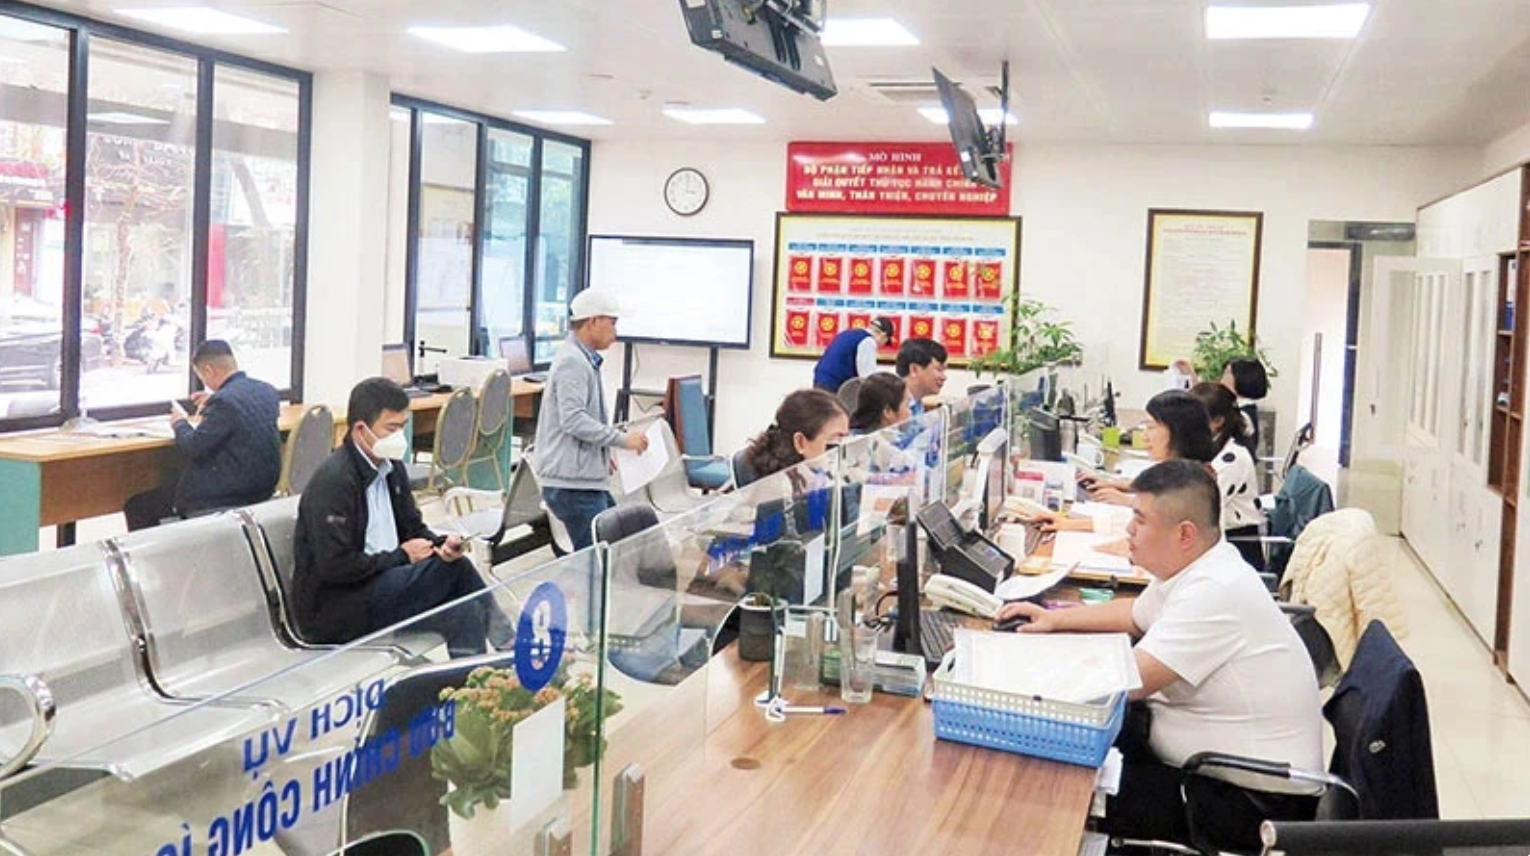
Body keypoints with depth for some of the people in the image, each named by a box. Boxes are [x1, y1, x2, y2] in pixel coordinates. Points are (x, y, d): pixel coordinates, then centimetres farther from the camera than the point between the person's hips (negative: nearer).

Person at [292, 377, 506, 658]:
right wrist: (401, 556, -14)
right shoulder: (334, 480, -19)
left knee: (465, 611, -15)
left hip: (381, 585, 8)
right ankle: (504, 641, -1)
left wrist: (440, 544, -6)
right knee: (456, 568, -17)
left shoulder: (391, 468, 8)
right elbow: (334, 566, -23)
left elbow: (413, 528, 17)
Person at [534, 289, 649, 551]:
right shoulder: (572, 362, -15)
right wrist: (622, 439, -18)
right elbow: (573, 420, -24)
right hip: (573, 483, -11)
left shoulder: (584, 360, 18)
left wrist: (604, 454, 21)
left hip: (587, 479, 11)